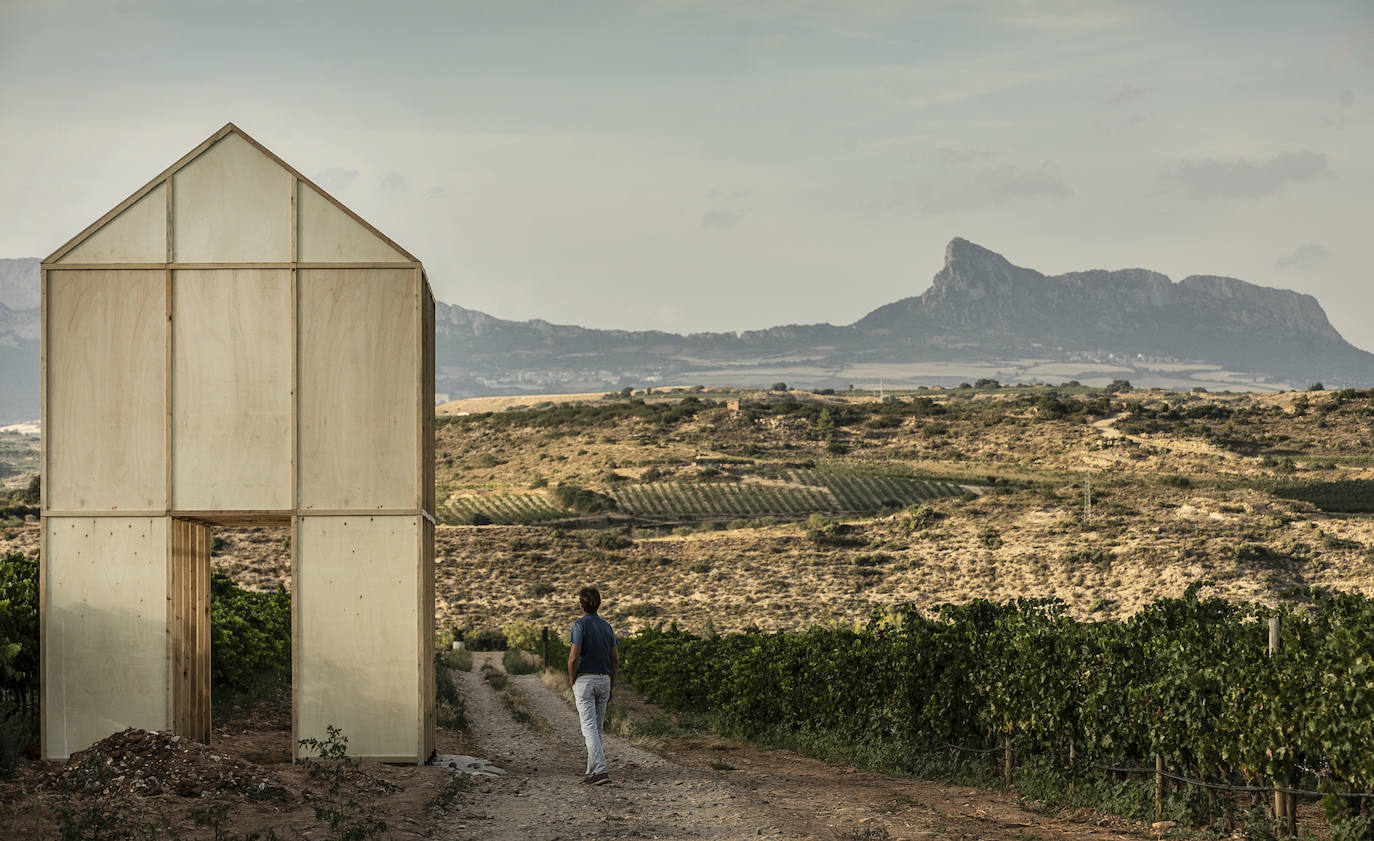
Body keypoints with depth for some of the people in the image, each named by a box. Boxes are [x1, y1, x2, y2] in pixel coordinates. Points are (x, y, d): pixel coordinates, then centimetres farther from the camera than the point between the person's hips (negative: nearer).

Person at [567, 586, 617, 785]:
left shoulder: (580, 624, -10)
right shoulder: (606, 626, 9)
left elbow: (574, 657, -17)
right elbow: (615, 659, 10)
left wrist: (572, 683, -4)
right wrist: (611, 686, 16)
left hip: (584, 679, -6)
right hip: (604, 679, 6)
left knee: (589, 728, -9)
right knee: (597, 727, 14)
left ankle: (601, 770, -21)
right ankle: (592, 772, 19)